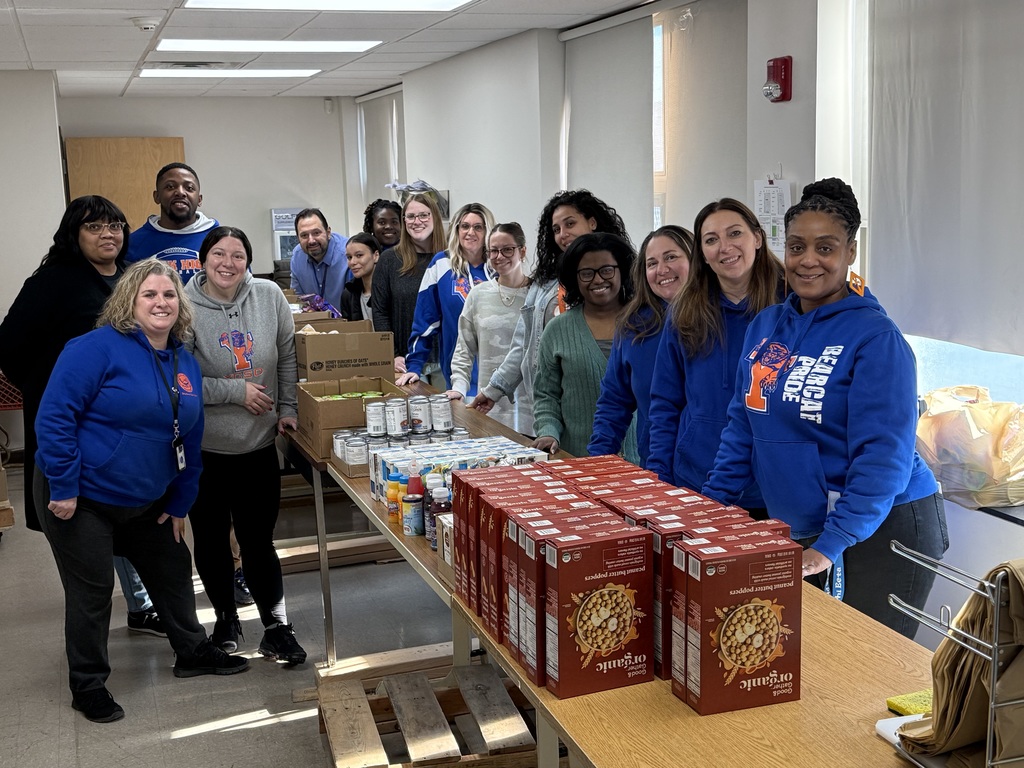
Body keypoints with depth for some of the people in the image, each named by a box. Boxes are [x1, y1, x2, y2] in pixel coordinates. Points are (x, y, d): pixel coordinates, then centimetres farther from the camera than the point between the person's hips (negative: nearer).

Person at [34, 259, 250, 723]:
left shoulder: (185, 363, 4)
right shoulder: (97, 348, -19)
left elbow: (190, 441, 11)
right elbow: (54, 417, -22)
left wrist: (180, 504, 12)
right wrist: (63, 489, -22)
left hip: (146, 502, 7)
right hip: (79, 499, -7)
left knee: (173, 570, 18)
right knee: (92, 590, 4)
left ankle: (192, 653, 39)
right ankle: (88, 686, 23)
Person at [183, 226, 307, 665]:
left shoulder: (269, 296, -5)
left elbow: (288, 357, 5)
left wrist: (288, 409, 1)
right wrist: (237, 391, -16)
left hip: (259, 446, 1)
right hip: (202, 449, -1)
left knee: (259, 540, 6)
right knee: (211, 540, 15)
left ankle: (276, 628, 17)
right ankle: (225, 618, 34)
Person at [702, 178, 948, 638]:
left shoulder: (876, 338, -15)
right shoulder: (765, 326, 5)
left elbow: (883, 456, -21)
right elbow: (743, 427, 10)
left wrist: (830, 546, -26)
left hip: (880, 531, -6)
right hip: (796, 531, 6)